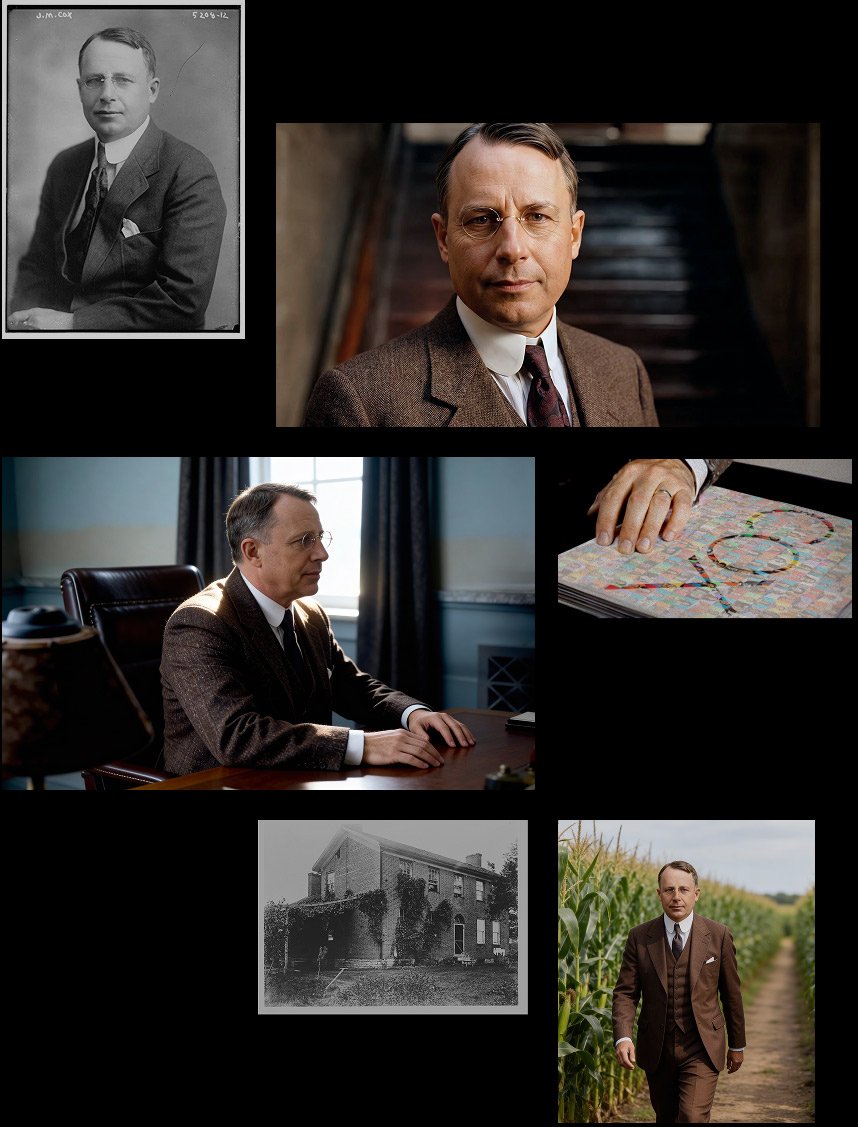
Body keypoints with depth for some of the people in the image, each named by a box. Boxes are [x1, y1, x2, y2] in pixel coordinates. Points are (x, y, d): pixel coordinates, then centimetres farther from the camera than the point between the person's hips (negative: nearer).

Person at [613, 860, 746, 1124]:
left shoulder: (718, 935, -4)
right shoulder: (639, 937, -3)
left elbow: (731, 993, 5)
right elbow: (625, 992, -4)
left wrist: (737, 1045, 12)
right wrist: (623, 1037, -20)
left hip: (701, 1049, -2)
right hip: (656, 1050, 2)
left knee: (692, 1118, -17)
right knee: (665, 1118, 16)